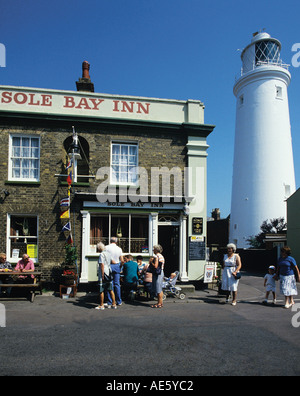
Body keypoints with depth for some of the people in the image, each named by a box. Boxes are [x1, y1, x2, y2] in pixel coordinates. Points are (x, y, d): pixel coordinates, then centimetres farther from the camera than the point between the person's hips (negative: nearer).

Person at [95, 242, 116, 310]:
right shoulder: (108, 253, 11)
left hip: (103, 274, -8)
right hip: (109, 273, 8)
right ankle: (114, 304, 13)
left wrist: (102, 275, -18)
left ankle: (101, 305, 8)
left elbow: (102, 265, -18)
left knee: (101, 290, 2)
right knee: (110, 290, 11)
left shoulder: (101, 254, -12)